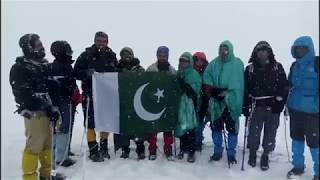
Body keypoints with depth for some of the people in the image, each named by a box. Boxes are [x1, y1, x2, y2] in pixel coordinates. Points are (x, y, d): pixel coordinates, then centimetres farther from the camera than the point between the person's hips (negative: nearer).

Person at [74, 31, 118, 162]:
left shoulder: (112, 56, 8)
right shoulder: (86, 55, 0)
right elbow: (76, 73, -2)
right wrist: (87, 72, -20)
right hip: (90, 94, -3)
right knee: (91, 123, -2)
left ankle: (104, 147, 29)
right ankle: (93, 150, 11)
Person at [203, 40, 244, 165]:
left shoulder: (237, 64, -3)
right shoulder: (213, 64, 6)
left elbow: (238, 84, -10)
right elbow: (206, 81, 5)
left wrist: (226, 93, -19)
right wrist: (213, 91, -10)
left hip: (232, 102, -3)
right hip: (216, 102, 3)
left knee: (232, 128, 5)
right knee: (216, 127, 12)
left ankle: (231, 154, 21)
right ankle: (217, 151, 28)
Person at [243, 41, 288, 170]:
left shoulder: (277, 67, 6)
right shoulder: (250, 68, 5)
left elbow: (284, 86, 4)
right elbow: (246, 89, 4)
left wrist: (282, 102, -4)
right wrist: (245, 107, 1)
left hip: (274, 106, 1)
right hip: (257, 106, 0)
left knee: (270, 133, 7)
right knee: (254, 132, 3)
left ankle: (265, 156, 24)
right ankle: (252, 153, 25)